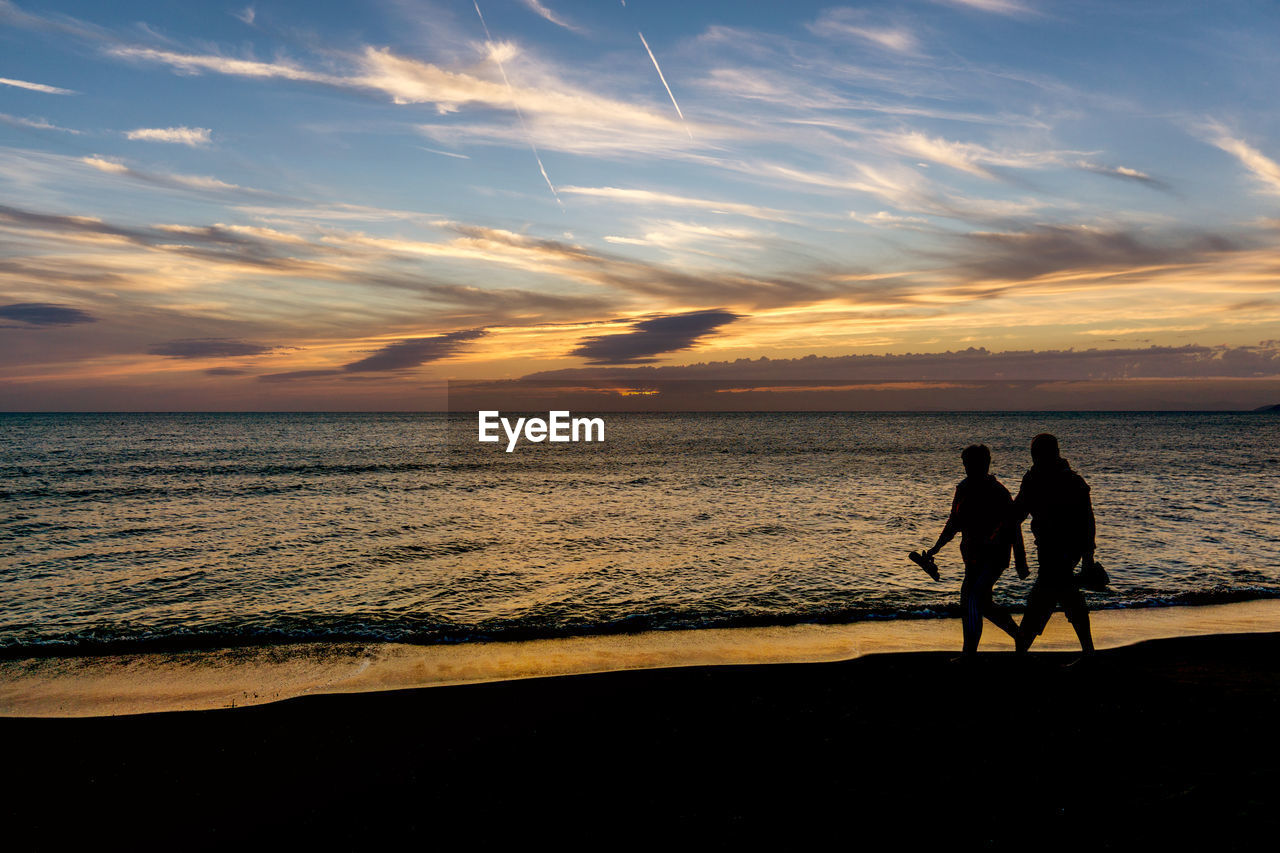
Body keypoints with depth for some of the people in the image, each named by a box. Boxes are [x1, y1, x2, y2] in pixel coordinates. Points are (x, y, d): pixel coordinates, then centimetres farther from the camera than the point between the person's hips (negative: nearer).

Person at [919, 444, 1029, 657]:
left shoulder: (998, 492, -12)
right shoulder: (964, 488, 7)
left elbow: (1014, 527, -9)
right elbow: (954, 522, 19)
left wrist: (1021, 562, -10)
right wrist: (936, 547, 17)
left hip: (995, 554, -7)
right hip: (974, 555, 7)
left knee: (973, 599, -17)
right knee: (981, 604, 14)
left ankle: (969, 653, -12)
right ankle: (1018, 634, 38)